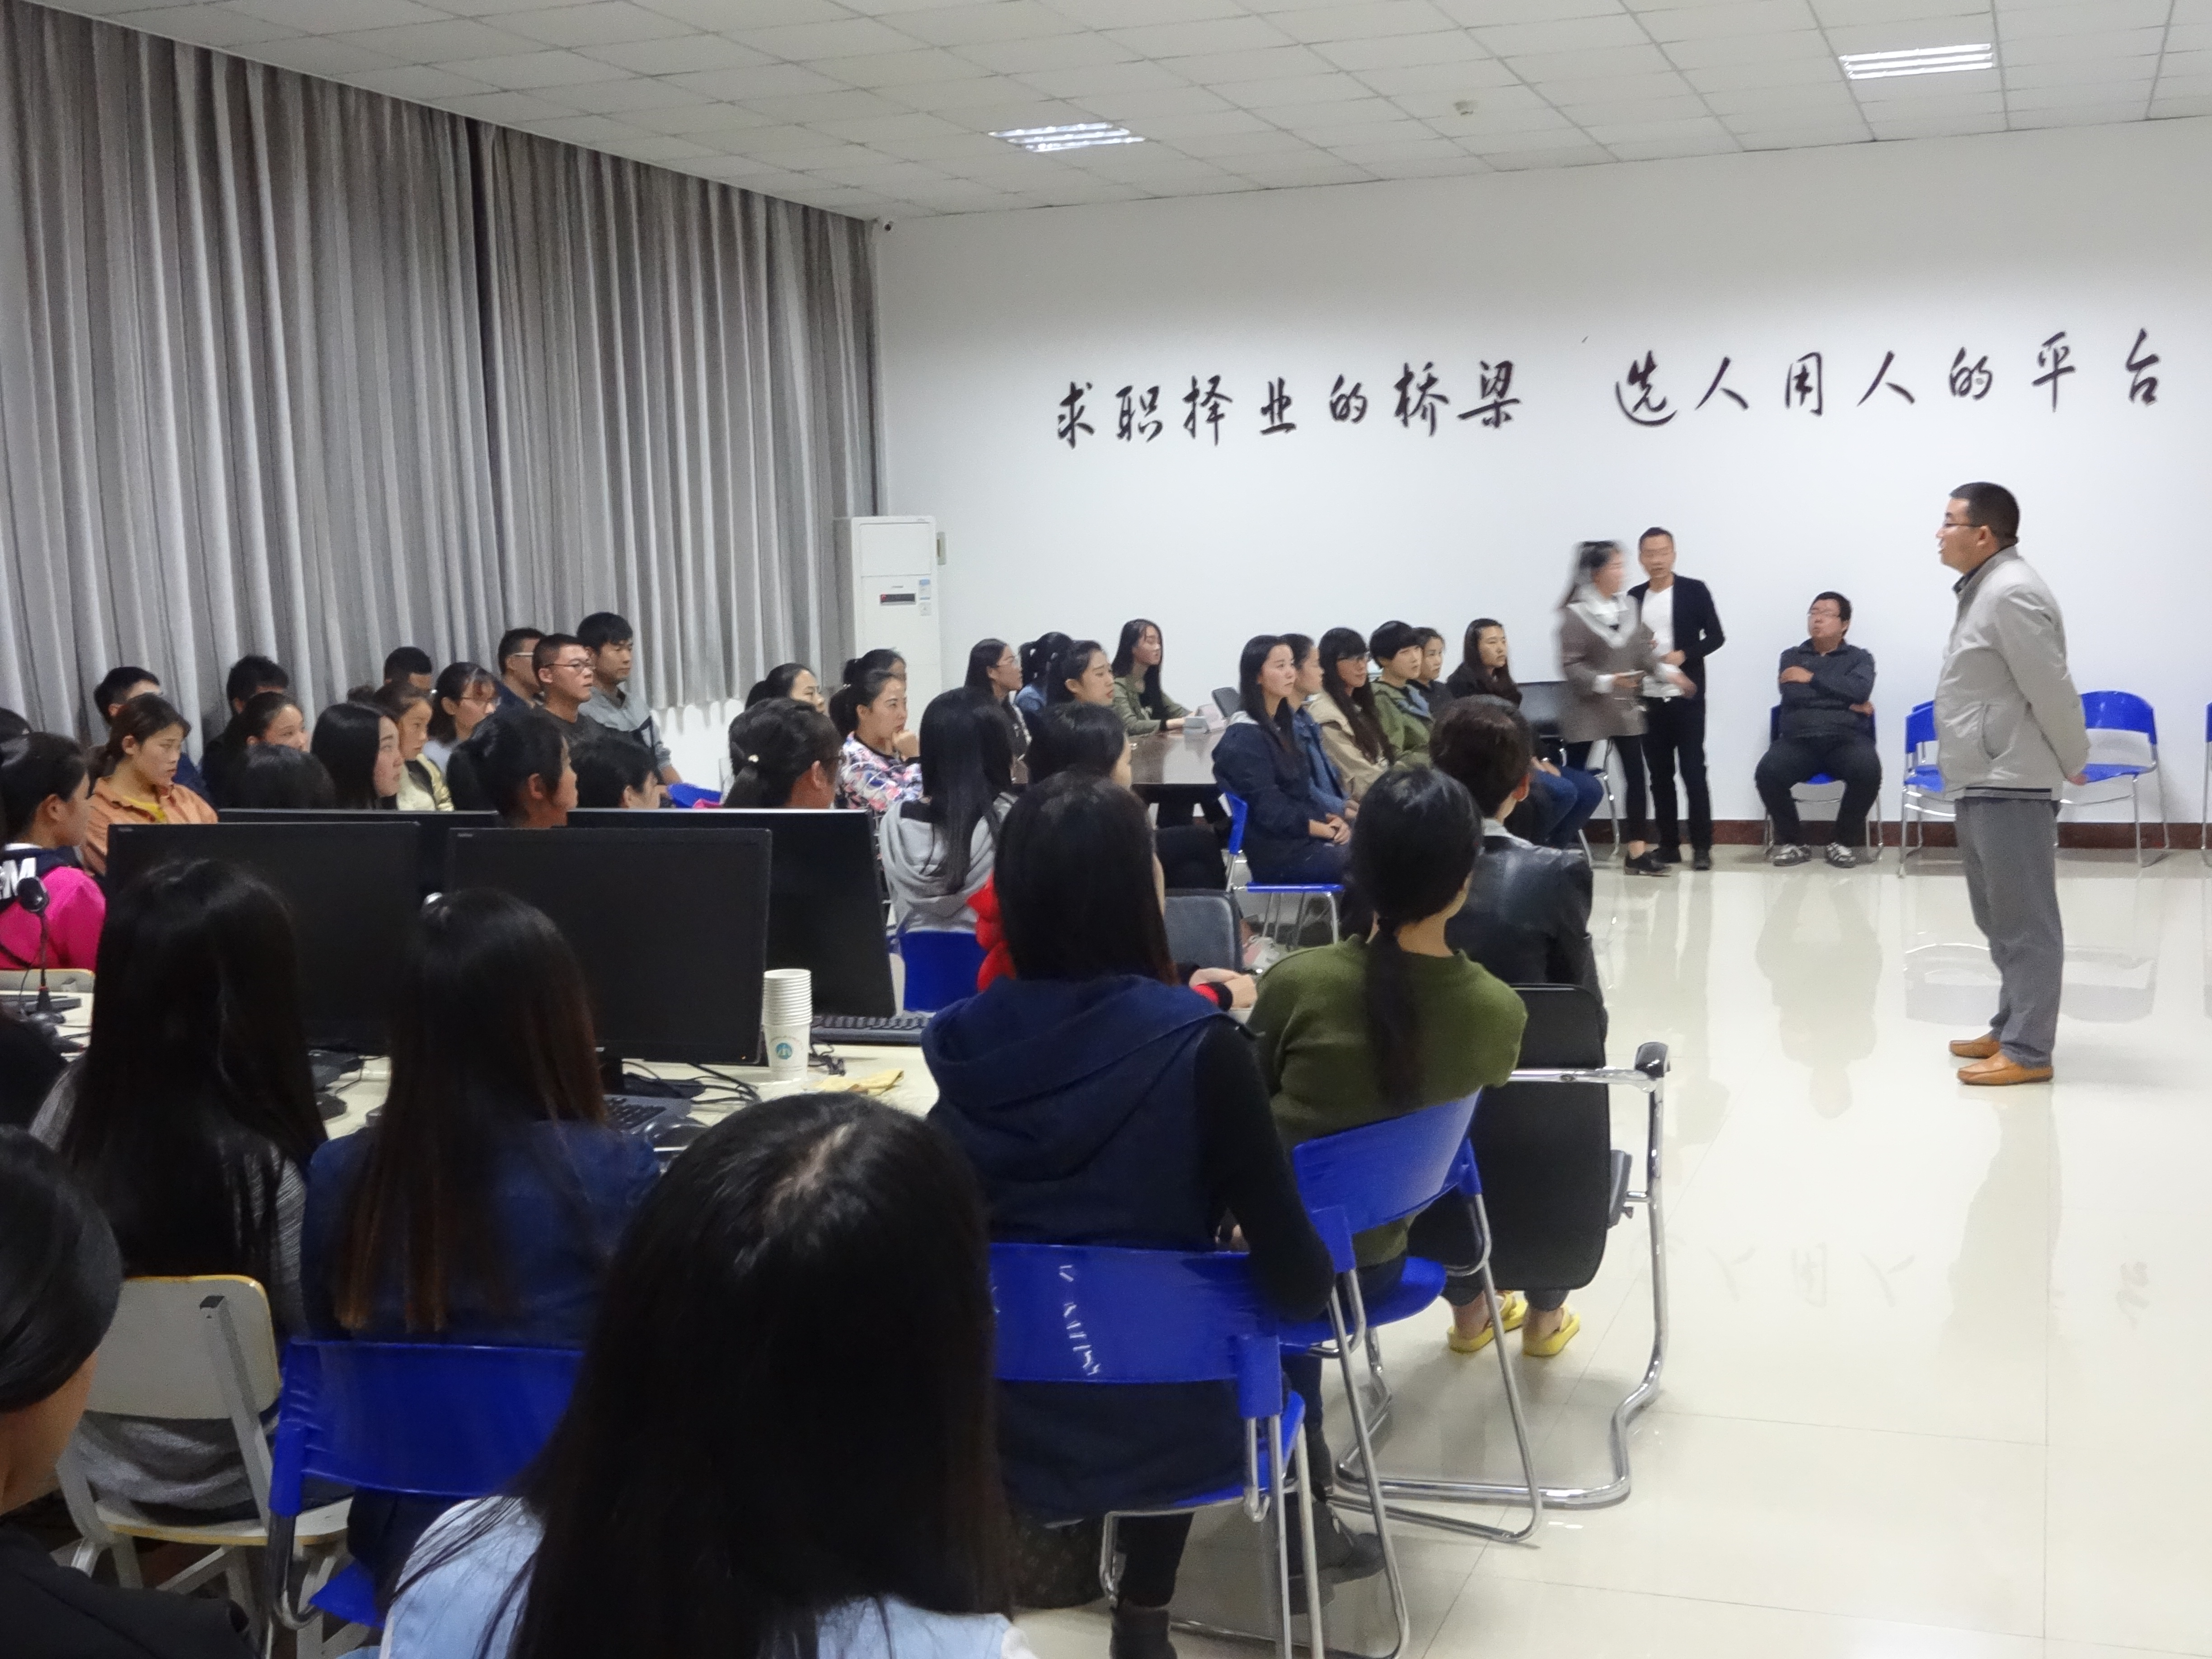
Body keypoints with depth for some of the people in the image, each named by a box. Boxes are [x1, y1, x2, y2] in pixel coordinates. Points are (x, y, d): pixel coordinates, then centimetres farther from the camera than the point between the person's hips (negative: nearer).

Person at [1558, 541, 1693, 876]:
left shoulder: (1628, 609, 8)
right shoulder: (1575, 614, -11)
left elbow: (1643, 650, 9)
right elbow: (1570, 665, -16)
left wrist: (1666, 670, -7)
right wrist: (1606, 682, -26)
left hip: (1625, 709, 6)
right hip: (1587, 710, -6)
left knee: (1636, 776, 3)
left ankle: (1637, 853, 8)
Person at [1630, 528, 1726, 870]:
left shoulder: (1694, 590, -1)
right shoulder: (1633, 598, 10)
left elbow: (1716, 637, -3)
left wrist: (1684, 655, -17)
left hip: (1686, 698, -4)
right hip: (1648, 700, 4)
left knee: (1693, 772, -4)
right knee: (1660, 775, 7)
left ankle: (1702, 847, 0)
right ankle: (1669, 845, 13)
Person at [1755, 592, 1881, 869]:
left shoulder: (1860, 658, 15)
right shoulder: (1792, 657, 18)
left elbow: (1860, 691, -8)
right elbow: (1792, 695, -2)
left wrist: (1812, 678, -5)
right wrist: (1846, 702, -3)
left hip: (1846, 739, -1)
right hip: (1798, 740, 1)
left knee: (1868, 771, -34)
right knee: (1767, 773, -30)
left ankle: (1843, 841, -11)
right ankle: (1792, 842, -7)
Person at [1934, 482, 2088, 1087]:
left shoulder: (2011, 593, -17)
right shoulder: (1985, 588, 16)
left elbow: (2051, 690, -17)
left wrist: (2073, 763, -5)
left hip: (2010, 784, -10)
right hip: (1983, 783, 10)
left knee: (2023, 920, -5)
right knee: (1999, 919, 17)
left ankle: (2028, 1050, -1)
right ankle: (2011, 1027, 28)